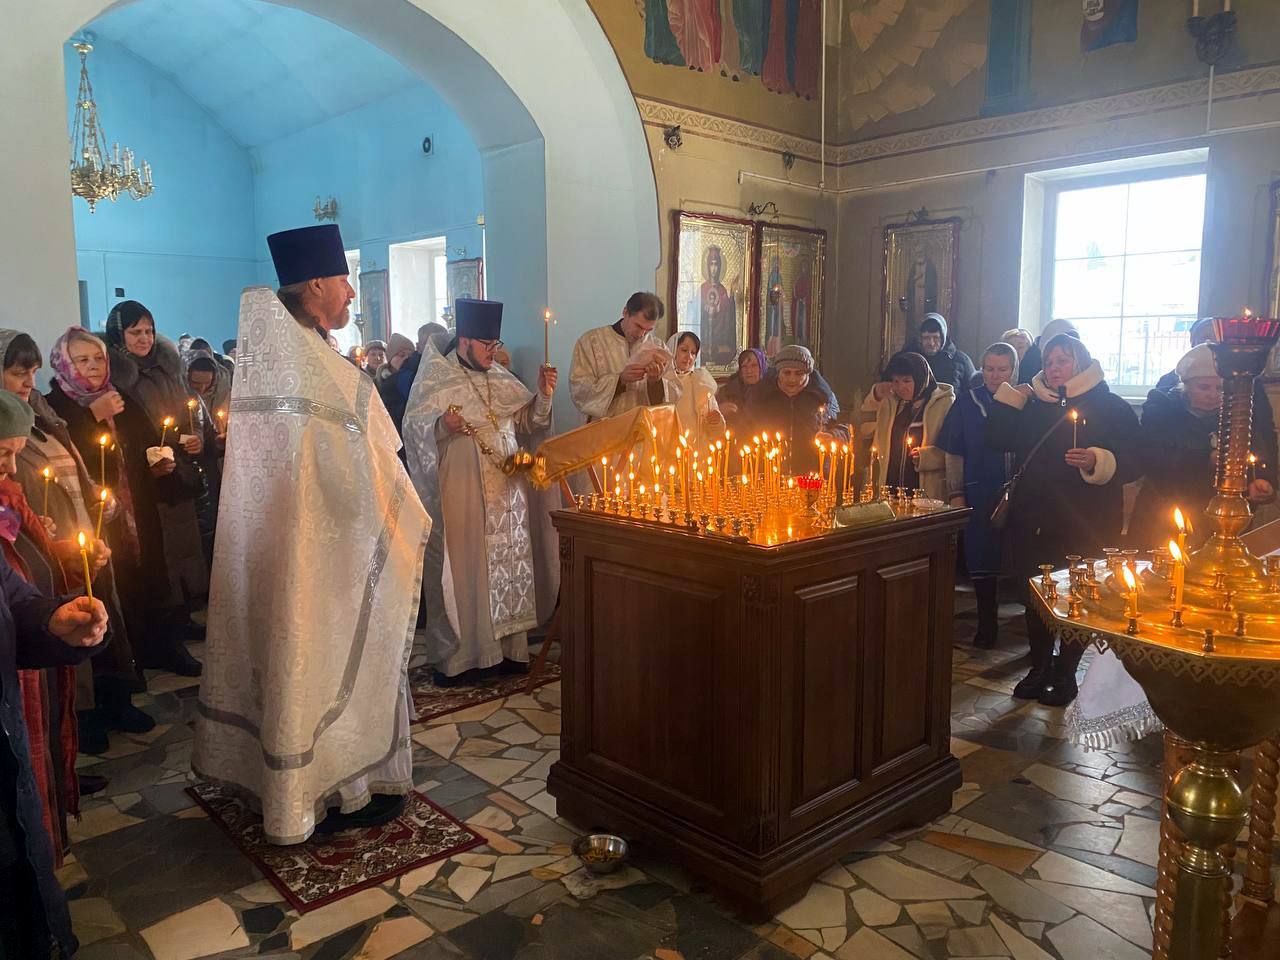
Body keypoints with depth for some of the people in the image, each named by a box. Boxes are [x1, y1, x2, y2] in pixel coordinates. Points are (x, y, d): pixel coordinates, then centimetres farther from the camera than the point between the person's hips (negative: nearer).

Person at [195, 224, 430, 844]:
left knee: (286, 653, 20)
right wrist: (410, 527, -6)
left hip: (268, 543, 9)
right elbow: (367, 480, -21)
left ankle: (278, 778, 38)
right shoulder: (332, 377, -23)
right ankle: (343, 791, 23)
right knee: (337, 660, 7)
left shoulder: (265, 361, 3)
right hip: (325, 551, -9)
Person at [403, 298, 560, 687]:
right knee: (462, 570, -3)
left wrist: (543, 395, -2)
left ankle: (507, 648, 17)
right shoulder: (436, 378, -4)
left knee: (508, 566, 7)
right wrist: (441, 425, -29)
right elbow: (413, 427, -10)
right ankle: (457, 657, 6)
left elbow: (527, 420, 15)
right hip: (460, 496, -6)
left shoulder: (501, 378, 14)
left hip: (506, 493, 6)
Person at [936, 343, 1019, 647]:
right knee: (982, 560, 7)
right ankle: (986, 623, 21)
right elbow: (954, 453, 4)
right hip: (980, 496, 1)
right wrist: (956, 494, 0)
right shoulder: (967, 402, 3)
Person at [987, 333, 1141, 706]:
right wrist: (1010, 395, -2)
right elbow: (1000, 438, 3)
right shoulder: (1032, 404, 11)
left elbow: (1133, 463, -10)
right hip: (1033, 521, 4)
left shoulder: (1110, 407, -3)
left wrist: (1096, 461, -28)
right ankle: (1040, 666, 27)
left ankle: (1065, 673, 22)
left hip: (1086, 527, -4)